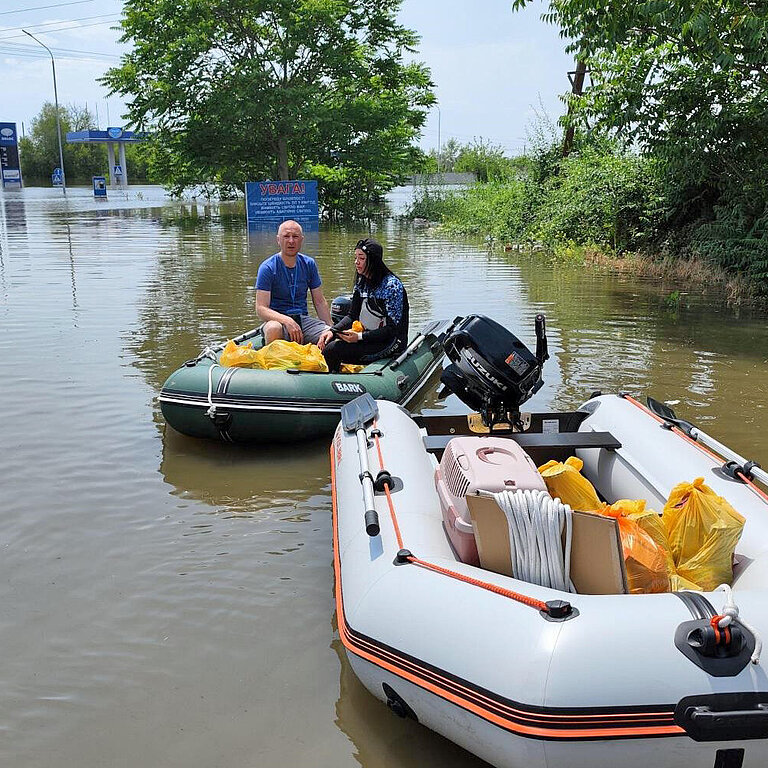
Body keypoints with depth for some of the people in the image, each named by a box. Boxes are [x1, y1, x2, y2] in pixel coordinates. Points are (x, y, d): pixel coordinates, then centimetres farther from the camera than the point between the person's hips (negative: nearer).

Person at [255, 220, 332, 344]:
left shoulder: (309, 264, 7)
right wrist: (287, 320, -31)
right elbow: (261, 309, -14)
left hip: (303, 319, 3)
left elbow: (319, 302, 13)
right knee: (274, 329, -39)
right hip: (277, 319, -3)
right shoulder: (267, 268, -7)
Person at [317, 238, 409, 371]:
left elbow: (392, 329, -18)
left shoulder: (392, 285, -16)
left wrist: (360, 336, -24)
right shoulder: (362, 283, 10)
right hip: (367, 336, 9)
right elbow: (352, 316, 10)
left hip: (389, 343, -8)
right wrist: (332, 330, -8)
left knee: (331, 351, -21)